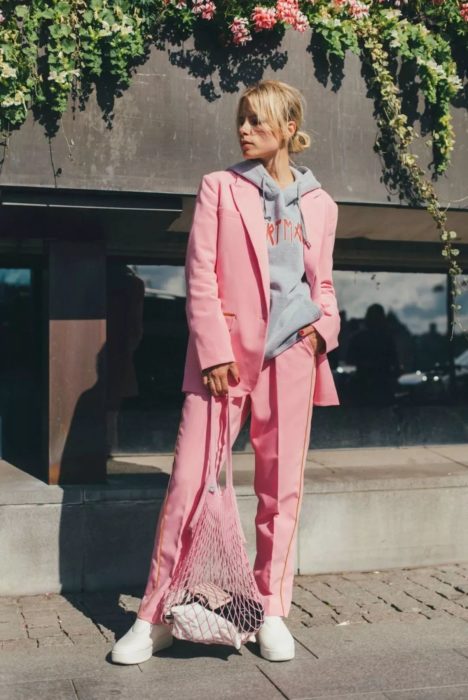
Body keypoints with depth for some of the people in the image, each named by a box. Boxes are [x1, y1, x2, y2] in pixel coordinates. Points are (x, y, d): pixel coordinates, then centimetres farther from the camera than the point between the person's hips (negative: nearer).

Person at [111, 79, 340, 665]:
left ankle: (273, 611, 21)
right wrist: (213, 351, -10)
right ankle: (156, 616, 8)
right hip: (226, 354, -2)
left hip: (291, 355, 3)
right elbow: (200, 276, -1)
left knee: (282, 486, 7)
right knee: (190, 480, -4)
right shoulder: (220, 187, 5)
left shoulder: (319, 204, 13)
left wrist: (324, 325, -2)